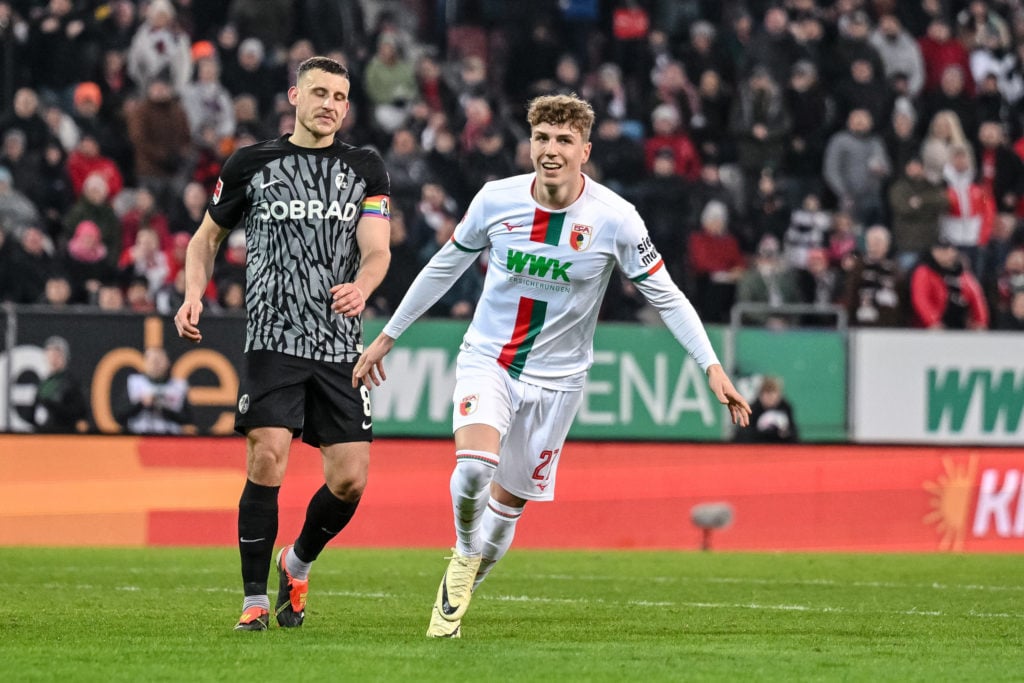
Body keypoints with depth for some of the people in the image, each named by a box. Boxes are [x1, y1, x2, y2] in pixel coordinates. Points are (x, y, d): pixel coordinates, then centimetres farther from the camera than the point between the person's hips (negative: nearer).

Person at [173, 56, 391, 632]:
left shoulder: (366, 169, 11)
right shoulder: (252, 165, 8)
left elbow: (377, 250, 0)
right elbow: (208, 236, 20)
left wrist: (362, 287, -23)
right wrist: (194, 295, 2)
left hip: (342, 347, 2)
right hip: (273, 341, -2)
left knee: (350, 479, -4)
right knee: (267, 460, -17)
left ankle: (298, 564, 26)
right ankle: (256, 601, -5)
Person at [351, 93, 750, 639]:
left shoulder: (614, 219, -13)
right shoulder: (496, 200, -8)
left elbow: (666, 296, -5)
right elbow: (445, 266, 8)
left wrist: (712, 367, -14)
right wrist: (388, 336, 13)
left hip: (556, 376, 0)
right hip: (486, 359, 0)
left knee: (510, 499, 4)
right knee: (475, 465, -26)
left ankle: (457, 592, 28)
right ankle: (464, 553, 4)